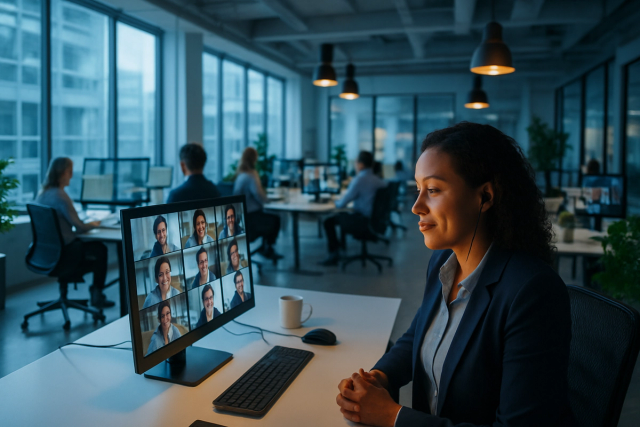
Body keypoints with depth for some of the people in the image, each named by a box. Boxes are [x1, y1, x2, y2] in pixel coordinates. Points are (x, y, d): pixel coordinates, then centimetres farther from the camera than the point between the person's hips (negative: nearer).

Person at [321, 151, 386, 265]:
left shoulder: (359, 180, -19)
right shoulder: (378, 180, 4)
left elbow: (342, 203, -17)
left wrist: (336, 202, 6)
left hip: (363, 219, -8)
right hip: (375, 218, 9)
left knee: (328, 221, 3)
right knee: (343, 215, 30)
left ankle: (334, 255, 5)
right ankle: (340, 246, 36)